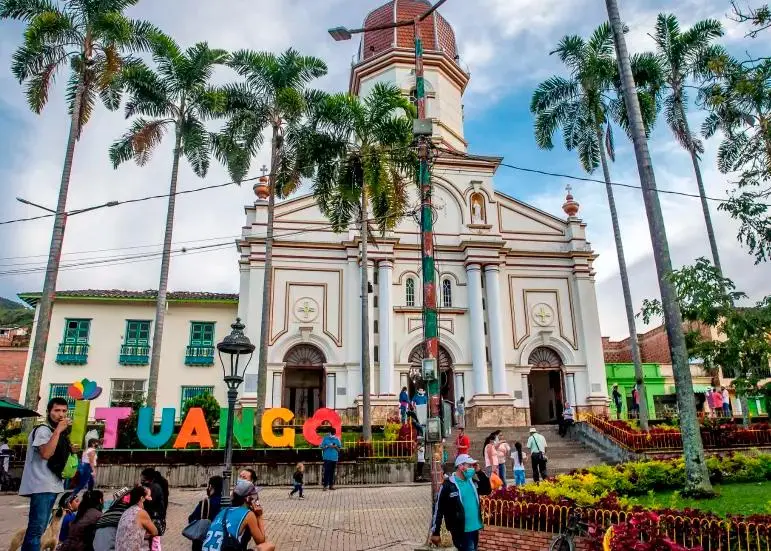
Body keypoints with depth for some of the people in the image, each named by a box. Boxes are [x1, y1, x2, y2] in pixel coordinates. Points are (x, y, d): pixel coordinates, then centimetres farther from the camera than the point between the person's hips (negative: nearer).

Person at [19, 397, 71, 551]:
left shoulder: (58, 433, 16)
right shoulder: (43, 430, -11)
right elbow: (46, 453, -27)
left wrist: (69, 450, 7)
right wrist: (58, 430, -23)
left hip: (53, 486, 10)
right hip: (41, 486, -10)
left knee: (38, 527, 15)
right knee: (37, 527, -10)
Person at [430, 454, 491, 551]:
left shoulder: (472, 482, 7)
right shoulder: (448, 485, -15)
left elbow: (487, 490, 9)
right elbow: (438, 509, -13)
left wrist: (479, 472, -3)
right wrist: (435, 532, -12)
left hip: (475, 529, 7)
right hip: (461, 531, -7)